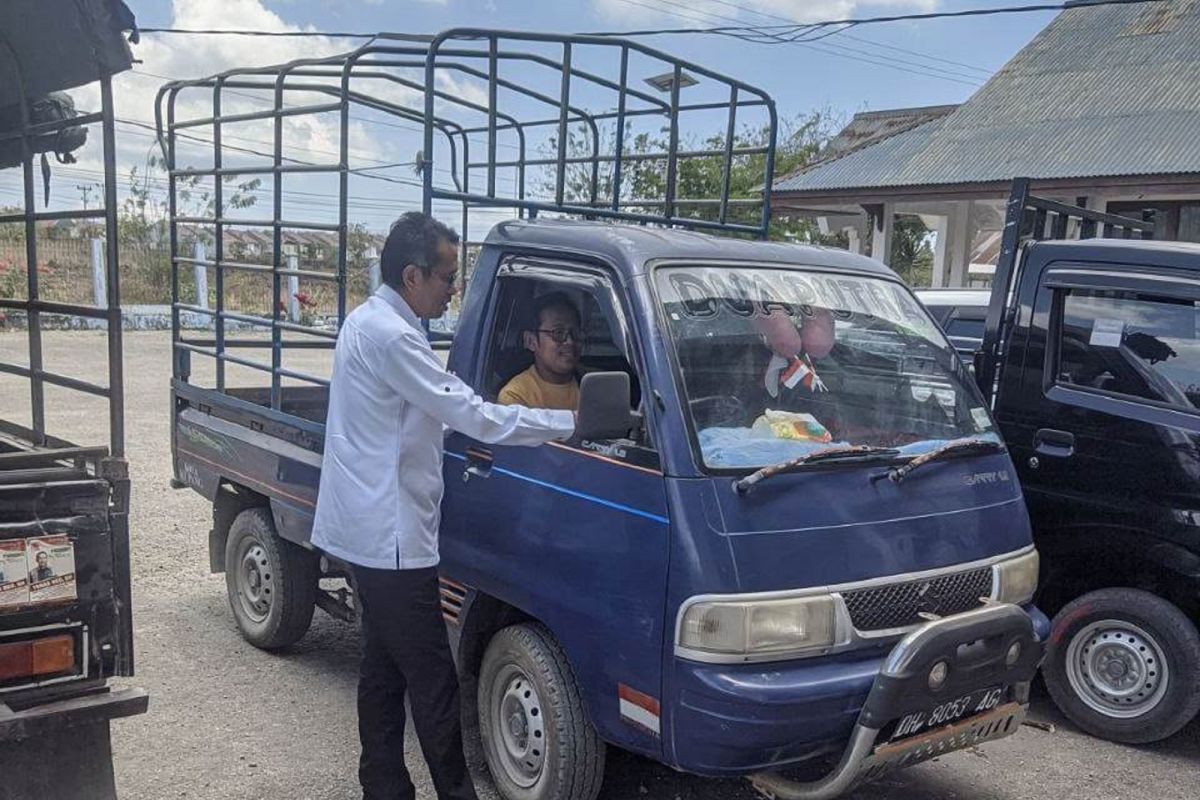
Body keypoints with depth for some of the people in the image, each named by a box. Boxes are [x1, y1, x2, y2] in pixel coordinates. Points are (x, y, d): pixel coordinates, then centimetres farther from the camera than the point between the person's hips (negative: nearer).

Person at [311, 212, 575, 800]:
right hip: (390, 537, -11)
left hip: (375, 531, 11)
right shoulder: (389, 334, -20)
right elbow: (472, 415, -21)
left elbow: (445, 408, 20)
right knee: (433, 682, -3)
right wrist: (571, 422, -14)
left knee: (384, 669, 17)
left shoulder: (373, 322, 13)